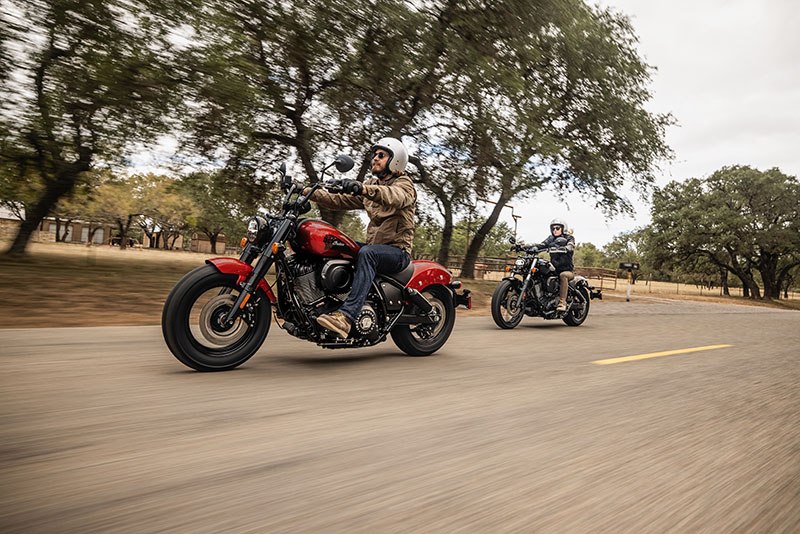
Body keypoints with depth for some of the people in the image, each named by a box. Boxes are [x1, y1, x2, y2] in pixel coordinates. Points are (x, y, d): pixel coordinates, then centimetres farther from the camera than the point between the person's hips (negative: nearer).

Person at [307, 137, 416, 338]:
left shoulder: (404, 184, -4)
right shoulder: (371, 185, 19)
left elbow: (394, 196, -29)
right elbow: (342, 200, 9)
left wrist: (363, 189, -47)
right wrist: (312, 193, -5)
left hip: (398, 251, -7)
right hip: (374, 246, 7)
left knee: (366, 253, -37)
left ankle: (346, 317, -48)